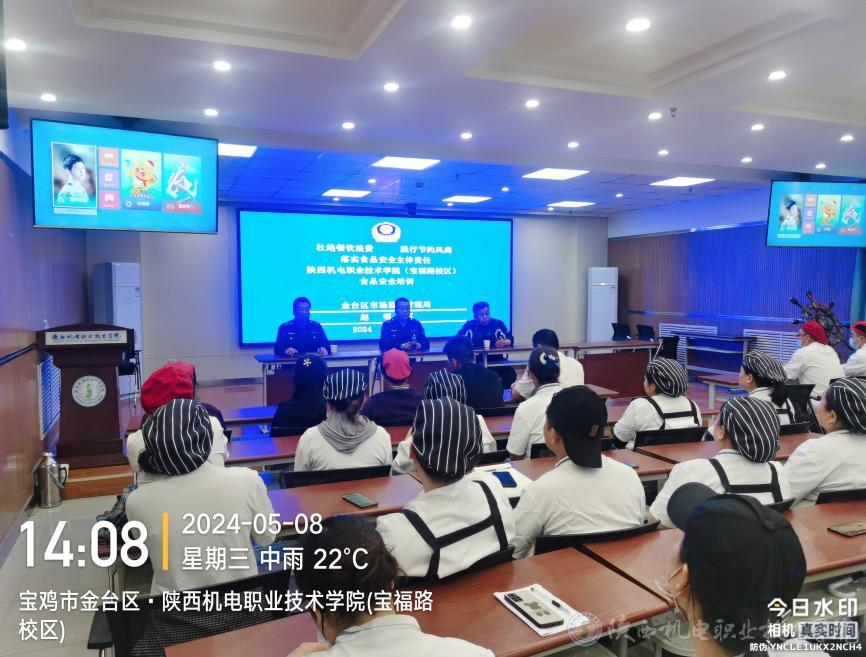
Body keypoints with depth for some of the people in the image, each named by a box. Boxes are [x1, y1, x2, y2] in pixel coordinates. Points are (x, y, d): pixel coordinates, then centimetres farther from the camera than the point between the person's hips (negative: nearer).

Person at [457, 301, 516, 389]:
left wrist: (505, 342, -26)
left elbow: (510, 339, -2)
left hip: (496, 360, 1)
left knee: (510, 374, -24)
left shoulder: (498, 324, 3)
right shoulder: (470, 325, 3)